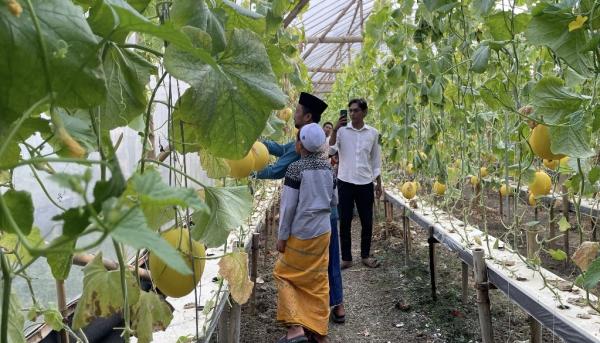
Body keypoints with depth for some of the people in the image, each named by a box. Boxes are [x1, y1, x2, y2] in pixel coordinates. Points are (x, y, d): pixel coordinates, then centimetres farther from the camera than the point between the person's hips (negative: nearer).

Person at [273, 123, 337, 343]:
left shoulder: (296, 168, -15)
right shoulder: (328, 168, 2)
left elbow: (288, 205, -14)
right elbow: (334, 201, 11)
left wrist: (282, 236, -7)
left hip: (300, 234, -5)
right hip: (323, 232, 6)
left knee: (284, 274, 10)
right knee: (318, 279, 14)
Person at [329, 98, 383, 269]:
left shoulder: (373, 133, 4)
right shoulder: (341, 130, -3)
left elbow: (376, 160, 11)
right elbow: (330, 150, -17)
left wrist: (379, 183, 10)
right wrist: (335, 129, -25)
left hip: (365, 183, 2)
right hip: (345, 182, -1)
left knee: (367, 222, 8)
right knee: (345, 222, 5)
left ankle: (365, 255, 25)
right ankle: (346, 258, 16)